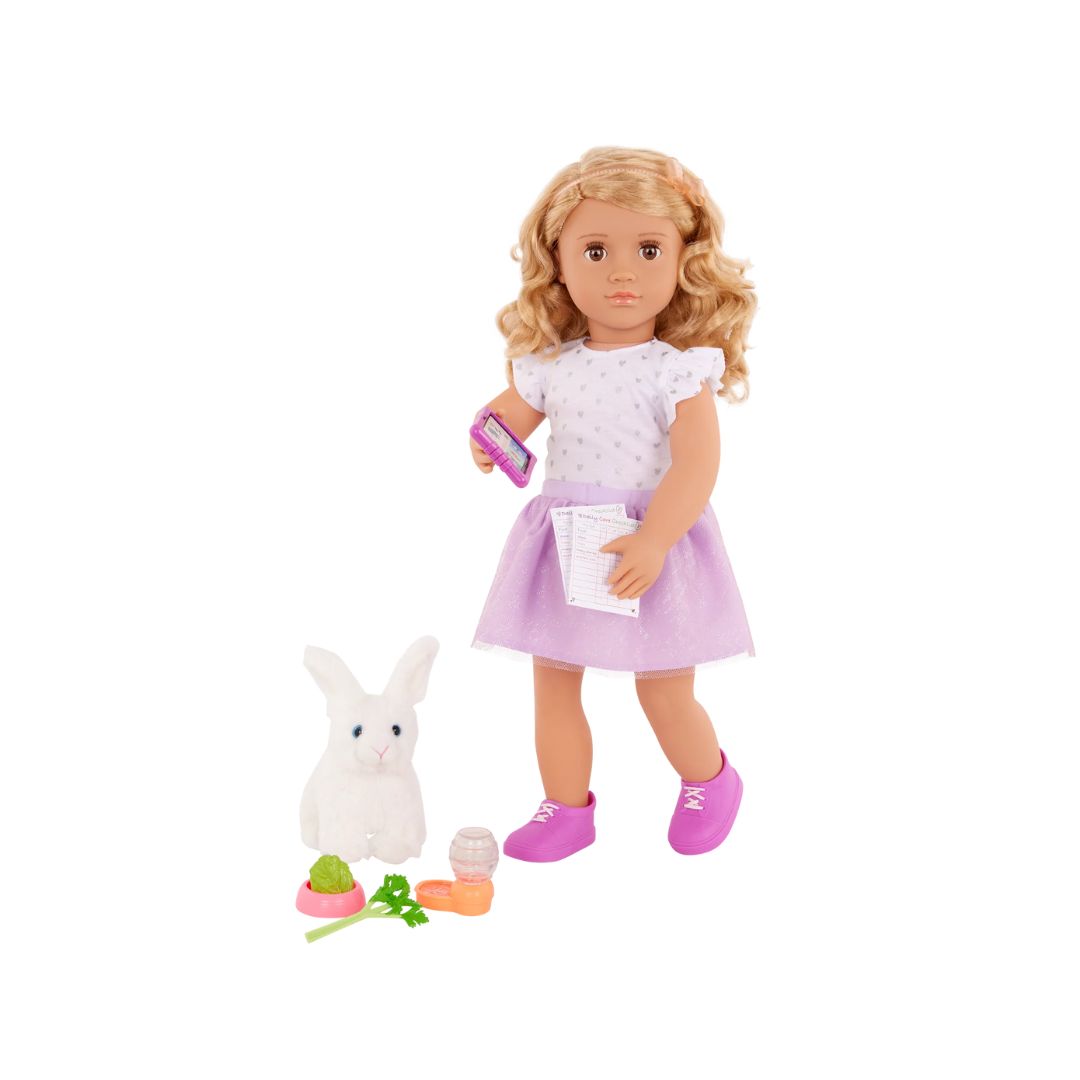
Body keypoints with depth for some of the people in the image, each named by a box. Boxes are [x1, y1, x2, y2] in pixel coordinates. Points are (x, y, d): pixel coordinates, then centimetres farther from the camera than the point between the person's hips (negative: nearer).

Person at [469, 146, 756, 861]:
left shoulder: (679, 369, -13)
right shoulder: (549, 364, 0)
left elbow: (696, 465, -21)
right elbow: (513, 412, 15)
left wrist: (651, 542, -32)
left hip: (656, 549, -4)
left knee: (665, 696, 5)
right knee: (553, 685, 11)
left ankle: (710, 782, 36)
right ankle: (568, 809, 30)